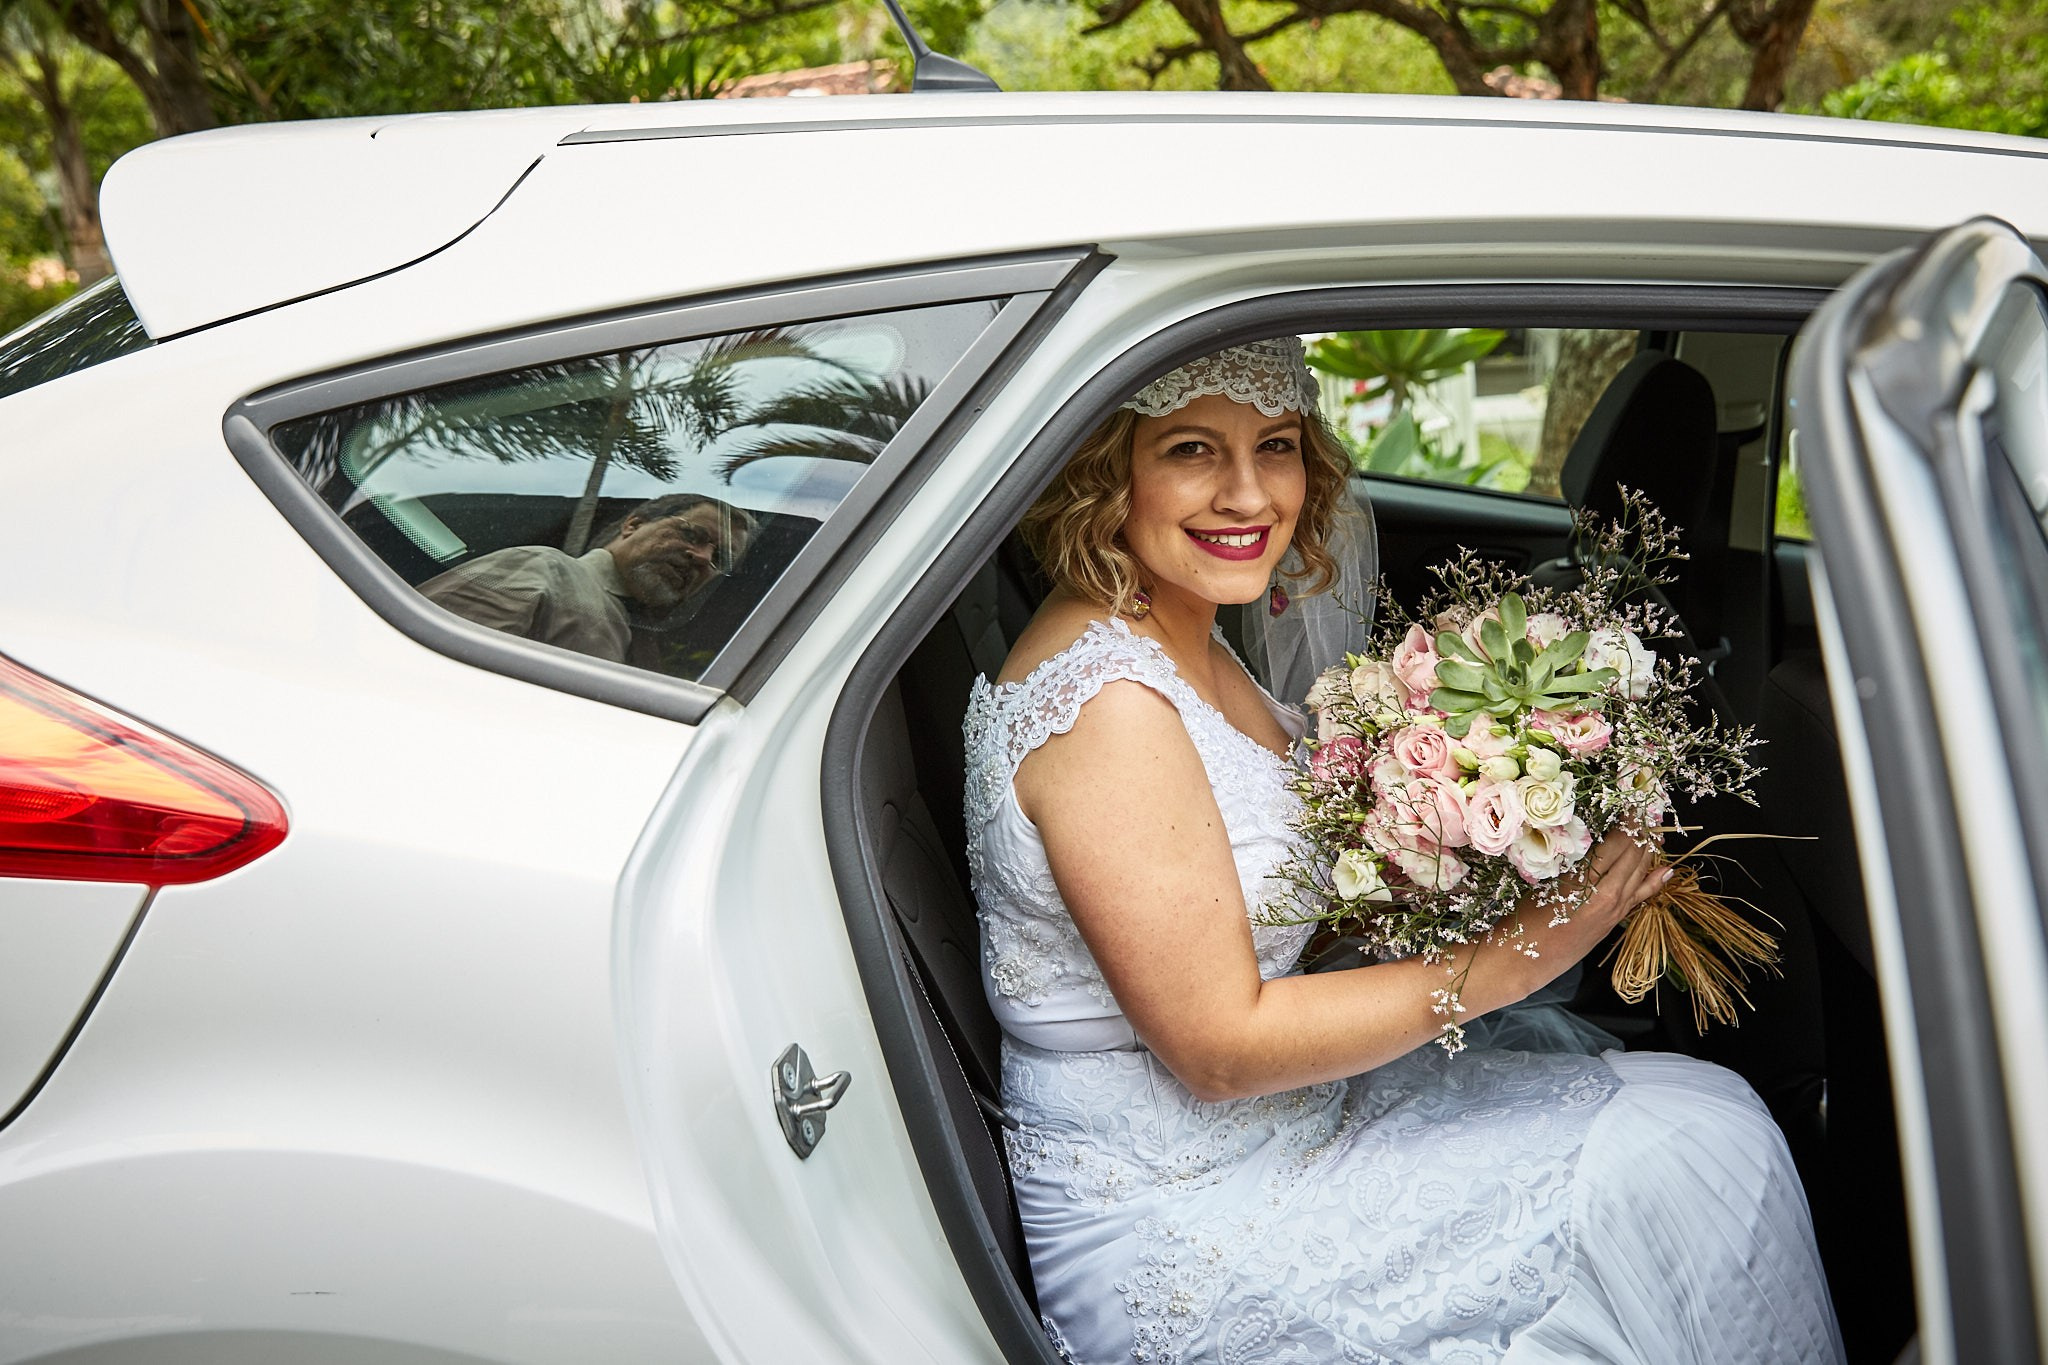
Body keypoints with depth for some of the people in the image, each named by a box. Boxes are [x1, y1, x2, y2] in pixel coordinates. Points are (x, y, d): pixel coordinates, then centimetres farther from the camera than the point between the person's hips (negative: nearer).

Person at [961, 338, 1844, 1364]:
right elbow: (1219, 1047, -23)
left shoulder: (1184, 642, 3)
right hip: (1178, 1248, -9)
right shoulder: (1109, 706, -26)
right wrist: (1504, 961, -19)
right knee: (1690, 1160, -7)